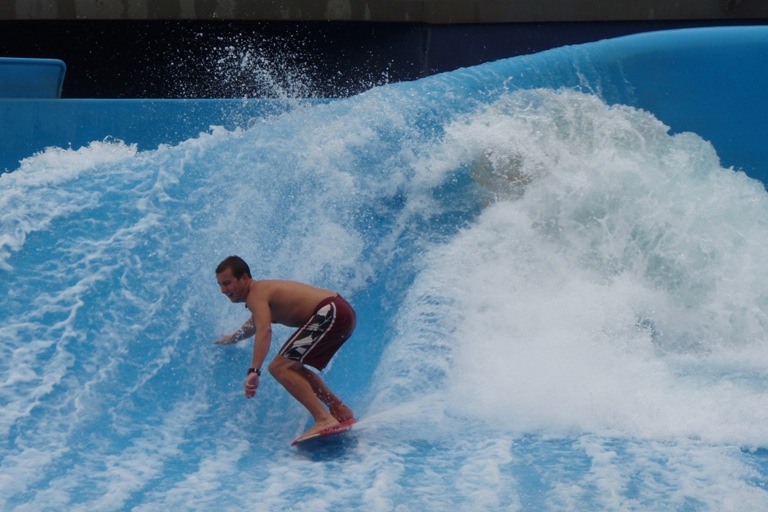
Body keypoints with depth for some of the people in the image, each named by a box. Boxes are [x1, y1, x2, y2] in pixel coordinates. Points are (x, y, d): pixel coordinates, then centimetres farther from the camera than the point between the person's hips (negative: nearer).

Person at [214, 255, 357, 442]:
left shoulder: (256, 295, -10)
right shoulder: (262, 291, 21)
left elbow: (264, 330, -30)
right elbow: (255, 323, 44)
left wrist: (254, 371, -39)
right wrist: (232, 338, 62)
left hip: (329, 314, -10)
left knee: (279, 367, -16)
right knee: (292, 367, 23)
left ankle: (324, 419, -27)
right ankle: (341, 411, 23)